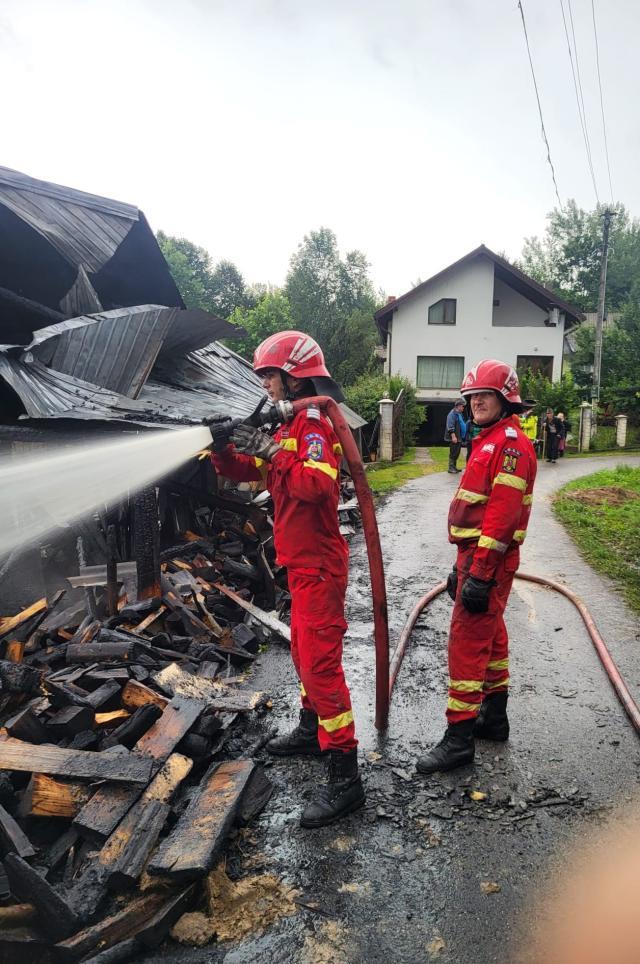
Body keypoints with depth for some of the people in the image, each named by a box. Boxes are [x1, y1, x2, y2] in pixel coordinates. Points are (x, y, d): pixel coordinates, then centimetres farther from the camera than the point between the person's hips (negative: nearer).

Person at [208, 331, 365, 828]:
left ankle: (345, 777, -3)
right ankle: (312, 730, 41)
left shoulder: (314, 423, -15)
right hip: (303, 562, 10)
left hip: (318, 564, -10)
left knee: (321, 662, -9)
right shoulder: (293, 424, 14)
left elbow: (318, 485, -33)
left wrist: (272, 450, -27)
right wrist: (222, 447, -1)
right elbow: (249, 472, 15)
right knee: (305, 651, 22)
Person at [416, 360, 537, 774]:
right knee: (490, 637, 18)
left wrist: (480, 574, -24)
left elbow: (502, 514, -23)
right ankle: (494, 716, 32)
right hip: (475, 555, 10)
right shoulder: (489, 442, 18)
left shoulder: (510, 443, -15)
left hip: (489, 559, -10)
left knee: (467, 642, -8)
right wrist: (464, 565, 21)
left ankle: (459, 737, 0)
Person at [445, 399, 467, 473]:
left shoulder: (459, 414, 17)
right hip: (454, 438, -9)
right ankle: (451, 468, -1)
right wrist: (453, 436, -26)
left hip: (459, 438, 9)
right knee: (453, 453, -6)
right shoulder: (452, 414, -13)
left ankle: (454, 467, 20)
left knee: (457, 453, 13)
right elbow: (450, 426, -20)